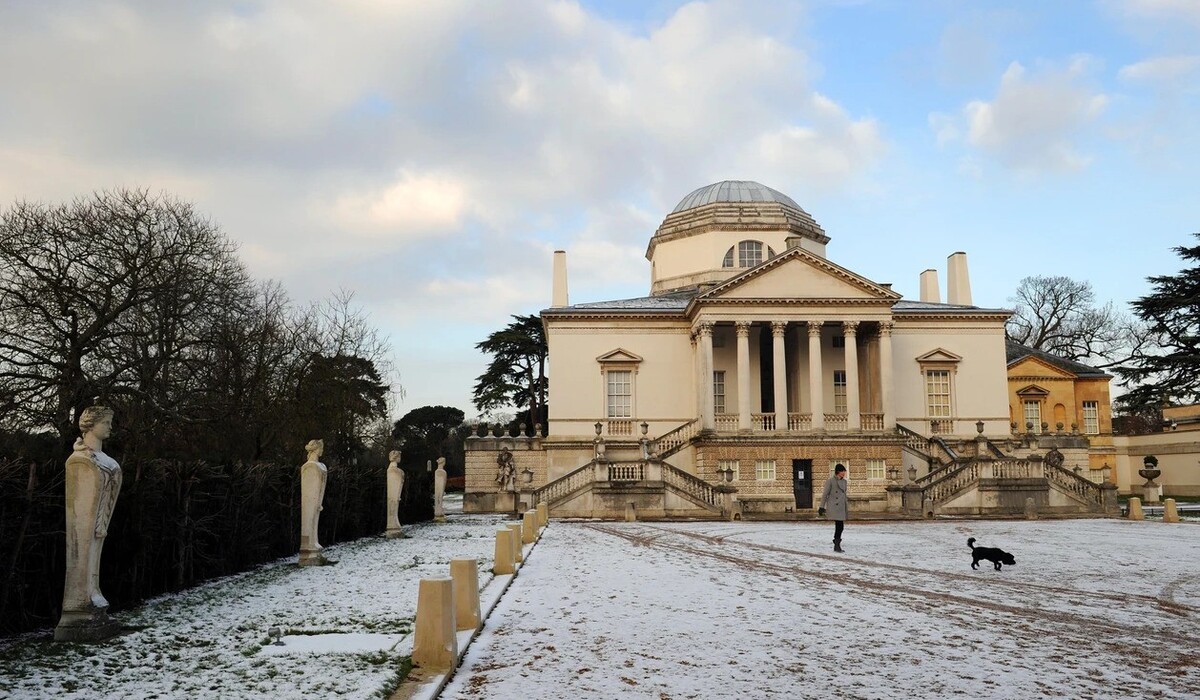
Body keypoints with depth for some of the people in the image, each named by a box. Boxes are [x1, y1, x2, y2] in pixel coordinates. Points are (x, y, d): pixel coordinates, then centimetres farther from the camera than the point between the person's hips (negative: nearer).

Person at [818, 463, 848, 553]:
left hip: (841, 507, 7)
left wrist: (846, 507, 19)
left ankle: (836, 546, 17)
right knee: (839, 525, -15)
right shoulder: (830, 481, -7)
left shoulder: (844, 481, 13)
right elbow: (825, 494, -7)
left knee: (840, 526, 6)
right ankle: (837, 545, -7)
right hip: (833, 506, -7)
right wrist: (821, 507, -9)